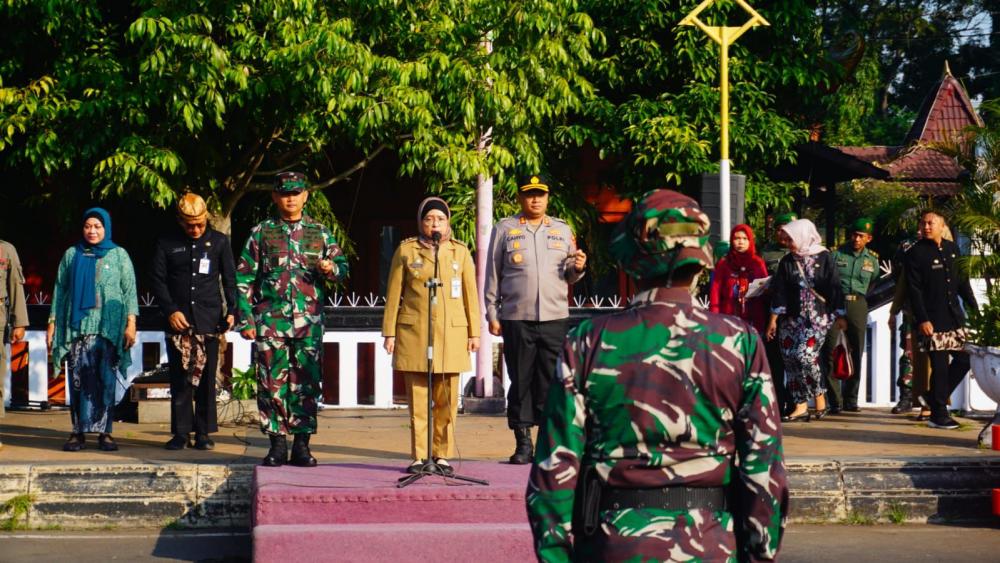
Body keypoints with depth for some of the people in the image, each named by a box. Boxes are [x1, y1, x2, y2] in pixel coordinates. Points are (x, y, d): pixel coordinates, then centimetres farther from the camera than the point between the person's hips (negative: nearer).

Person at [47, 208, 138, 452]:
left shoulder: (119, 255, 8)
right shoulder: (72, 255, 13)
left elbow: (129, 290, 4)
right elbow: (60, 290, 14)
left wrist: (131, 323, -5)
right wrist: (52, 322, 8)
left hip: (109, 328, -1)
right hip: (77, 327, 1)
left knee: (107, 380, -3)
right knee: (78, 379, -4)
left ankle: (105, 432, 2)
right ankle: (78, 432, 0)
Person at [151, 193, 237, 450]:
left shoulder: (219, 241, 8)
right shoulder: (166, 244, 6)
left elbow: (229, 279, 9)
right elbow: (158, 280, 5)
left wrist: (231, 310, -2)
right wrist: (171, 311, -6)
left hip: (209, 320, 0)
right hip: (178, 320, 0)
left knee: (206, 378, 1)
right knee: (180, 379, 1)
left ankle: (204, 432, 7)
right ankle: (181, 433, 6)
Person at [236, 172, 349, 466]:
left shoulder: (319, 232, 11)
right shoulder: (261, 232, 8)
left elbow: (343, 267, 13)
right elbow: (244, 278, 7)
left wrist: (331, 269, -11)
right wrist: (245, 318, -1)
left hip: (309, 320, 1)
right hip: (270, 321, -1)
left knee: (307, 383, 1)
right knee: (272, 383, -1)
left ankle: (302, 445, 8)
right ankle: (277, 444, 7)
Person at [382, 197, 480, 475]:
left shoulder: (460, 251, 10)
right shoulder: (406, 250, 6)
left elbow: (470, 294, 11)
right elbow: (393, 295, 7)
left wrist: (474, 332, 6)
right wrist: (389, 332, 3)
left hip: (451, 333, 1)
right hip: (414, 334, -1)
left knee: (447, 400, 1)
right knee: (417, 399, -1)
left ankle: (443, 455, 9)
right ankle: (419, 457, 5)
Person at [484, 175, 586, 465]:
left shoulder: (562, 230, 14)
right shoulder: (504, 229, 7)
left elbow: (569, 277, 17)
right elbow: (493, 274, 8)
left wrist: (577, 268, -6)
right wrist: (492, 315, 3)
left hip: (555, 318, 1)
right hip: (516, 318, -1)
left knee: (552, 381, -1)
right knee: (520, 381, 1)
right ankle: (523, 443, 8)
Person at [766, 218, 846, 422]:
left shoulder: (823, 258, -3)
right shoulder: (787, 262, 7)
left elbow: (834, 288, 0)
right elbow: (779, 291, 7)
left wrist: (840, 316, 1)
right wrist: (773, 320, 5)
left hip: (818, 317, -5)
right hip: (792, 318, 5)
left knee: (805, 355, -19)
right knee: (790, 359, -2)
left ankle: (820, 397, -1)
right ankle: (801, 406, 3)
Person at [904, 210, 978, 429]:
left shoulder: (952, 249, 13)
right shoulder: (916, 253, -4)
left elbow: (963, 282, 18)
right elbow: (913, 290, -10)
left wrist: (975, 309, 11)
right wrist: (922, 319, -17)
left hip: (955, 317, 6)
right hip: (932, 320, -6)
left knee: (965, 358, 7)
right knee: (939, 365, -5)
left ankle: (935, 397, 21)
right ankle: (938, 414, 3)